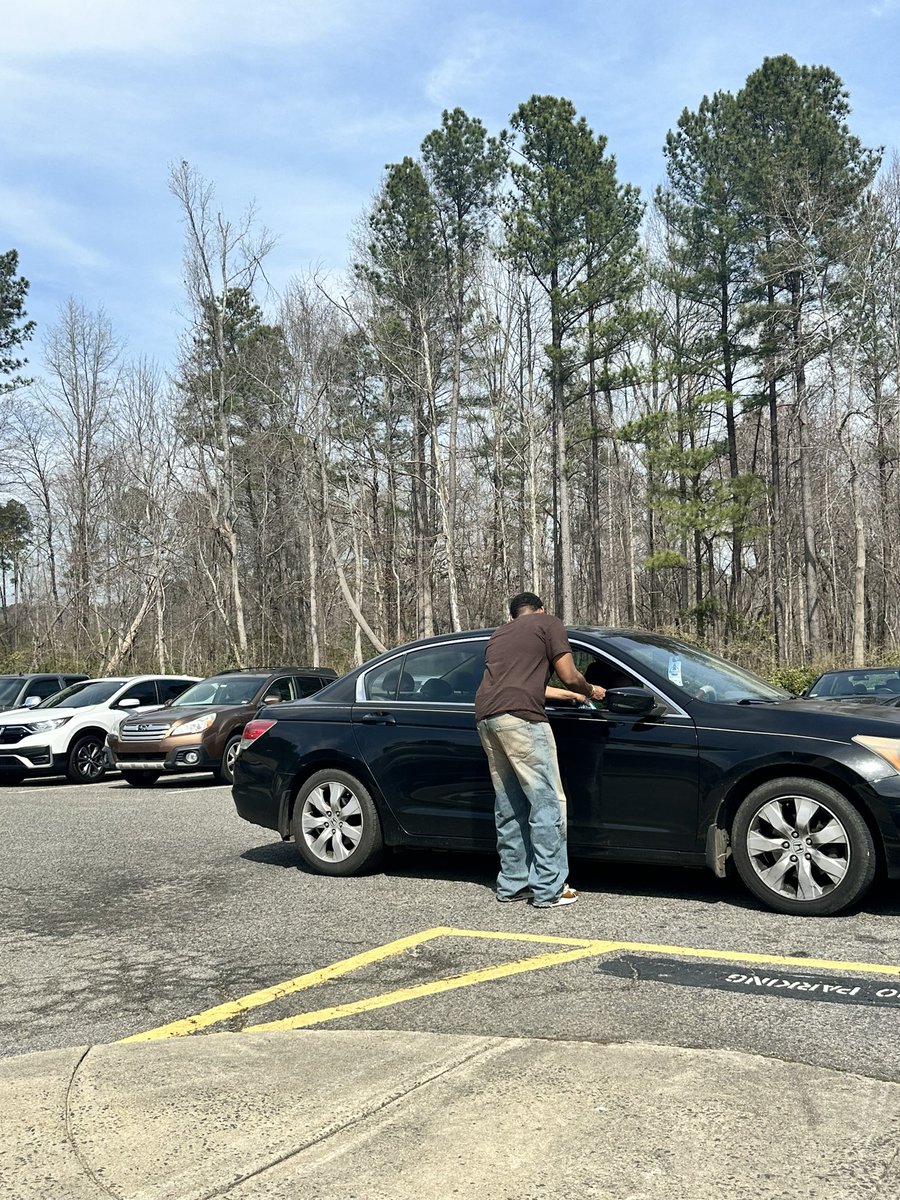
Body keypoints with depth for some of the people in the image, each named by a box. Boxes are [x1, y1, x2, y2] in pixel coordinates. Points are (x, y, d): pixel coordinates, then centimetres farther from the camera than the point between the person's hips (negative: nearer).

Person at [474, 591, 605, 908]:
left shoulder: (499, 633, 31)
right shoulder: (548, 624, 11)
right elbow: (569, 676, 4)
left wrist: (570, 694, 48)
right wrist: (590, 691, 26)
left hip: (485, 717, 8)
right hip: (520, 716, -7)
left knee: (509, 807, 14)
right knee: (547, 802, -3)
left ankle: (512, 884, 19)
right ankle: (550, 889, -3)